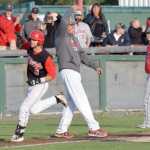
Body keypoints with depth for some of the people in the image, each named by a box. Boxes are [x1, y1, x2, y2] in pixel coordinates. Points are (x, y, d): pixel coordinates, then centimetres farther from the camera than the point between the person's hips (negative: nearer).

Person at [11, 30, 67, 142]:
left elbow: (52, 75, -22)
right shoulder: (30, 51, -4)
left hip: (40, 85, -8)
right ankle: (57, 99, 26)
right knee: (33, 110, 16)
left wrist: (38, 80, -23)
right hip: (31, 84, 8)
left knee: (25, 107, -11)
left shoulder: (46, 57, -25)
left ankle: (19, 133, 0)